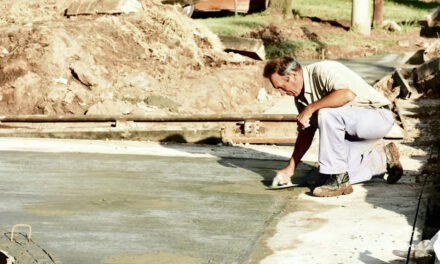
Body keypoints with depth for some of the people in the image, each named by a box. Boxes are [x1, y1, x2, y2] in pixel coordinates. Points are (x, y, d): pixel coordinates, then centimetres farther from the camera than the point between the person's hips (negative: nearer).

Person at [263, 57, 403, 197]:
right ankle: (384, 159, 14)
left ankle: (339, 180, -24)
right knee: (328, 174, -4)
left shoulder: (322, 70, -21)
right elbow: (306, 133, 12)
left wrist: (310, 108, -30)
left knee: (326, 113, -33)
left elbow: (348, 94, -39)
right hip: (353, 130, 10)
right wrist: (290, 168, 8)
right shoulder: (300, 96, 7)